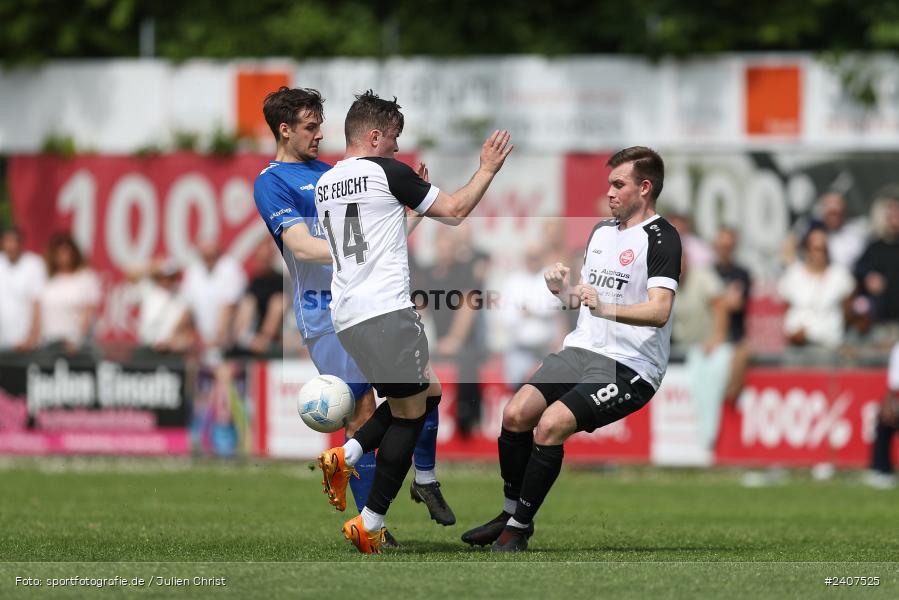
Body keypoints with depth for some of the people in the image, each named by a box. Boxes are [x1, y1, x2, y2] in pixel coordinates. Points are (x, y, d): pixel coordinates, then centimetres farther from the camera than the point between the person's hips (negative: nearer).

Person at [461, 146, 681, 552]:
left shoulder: (661, 238, -10)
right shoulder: (601, 231, 17)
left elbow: (659, 311, -23)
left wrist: (604, 307, -36)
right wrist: (562, 289, 3)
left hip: (629, 367, -8)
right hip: (581, 351, 8)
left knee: (550, 426, -24)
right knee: (515, 414, -11)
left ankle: (518, 530, -12)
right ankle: (509, 514, 5)